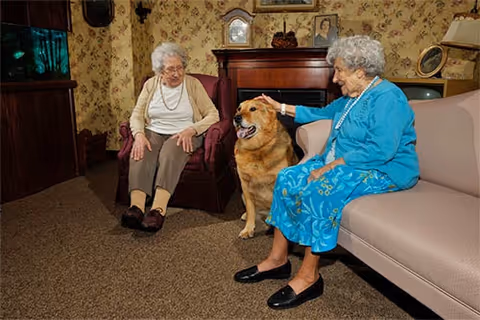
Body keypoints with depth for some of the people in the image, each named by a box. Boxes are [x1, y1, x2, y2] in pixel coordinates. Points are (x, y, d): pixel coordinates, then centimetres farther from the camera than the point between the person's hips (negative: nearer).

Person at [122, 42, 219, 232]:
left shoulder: (193, 84, 2)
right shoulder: (151, 84, 9)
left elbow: (213, 115, -4)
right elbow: (136, 114, 6)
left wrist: (191, 130, -20)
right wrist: (139, 134, -16)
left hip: (184, 135, -2)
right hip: (153, 133, 3)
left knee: (170, 154, -36)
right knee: (140, 153, -31)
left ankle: (158, 209, -48)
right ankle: (136, 207, -45)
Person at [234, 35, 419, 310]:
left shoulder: (387, 98, -15)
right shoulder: (351, 97, 15)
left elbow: (381, 150, -26)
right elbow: (323, 112, 29)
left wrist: (330, 166, -25)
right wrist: (279, 107, 28)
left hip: (384, 171, -9)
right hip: (339, 163, 9)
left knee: (319, 190, -33)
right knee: (287, 179, -7)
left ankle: (309, 277, -18)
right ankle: (278, 259, -2)